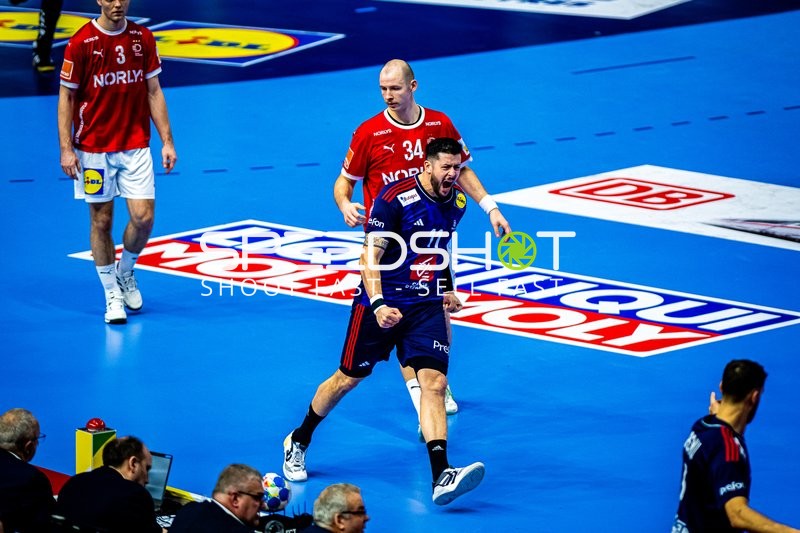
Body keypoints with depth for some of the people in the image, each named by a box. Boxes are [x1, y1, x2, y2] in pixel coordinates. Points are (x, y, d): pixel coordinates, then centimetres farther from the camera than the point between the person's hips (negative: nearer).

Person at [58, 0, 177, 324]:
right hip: (94, 148, -2)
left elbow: (153, 92, 8)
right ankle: (112, 294, 16)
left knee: (143, 218, -4)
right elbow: (66, 97, -4)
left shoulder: (143, 38, 2)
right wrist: (66, 148, -10)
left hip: (136, 146, 2)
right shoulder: (81, 43, -8)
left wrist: (167, 140, 4)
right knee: (102, 221, 3)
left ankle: (125, 273, 24)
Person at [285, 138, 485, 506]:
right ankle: (297, 443, 34)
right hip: (382, 304, -4)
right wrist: (378, 304, -30)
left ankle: (441, 477, -24)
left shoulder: (456, 203, 3)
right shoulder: (396, 198, -17)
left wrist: (444, 290, 28)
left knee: (434, 383, -14)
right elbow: (370, 256, -19)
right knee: (349, 378, 9)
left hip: (426, 306, 4)